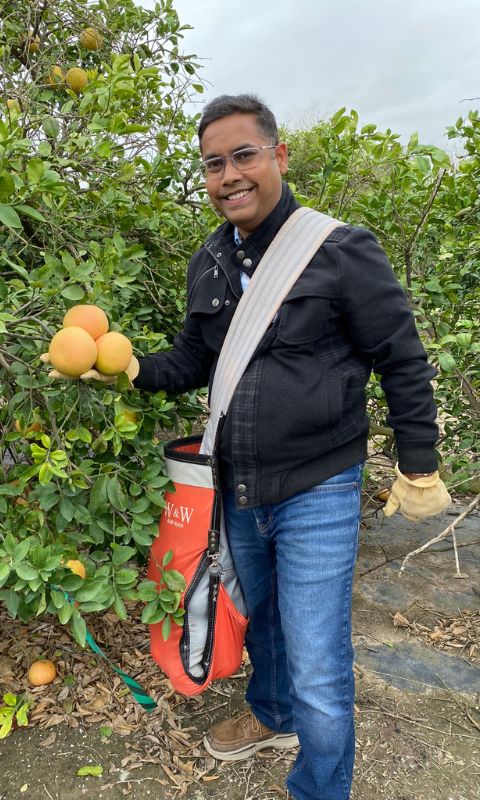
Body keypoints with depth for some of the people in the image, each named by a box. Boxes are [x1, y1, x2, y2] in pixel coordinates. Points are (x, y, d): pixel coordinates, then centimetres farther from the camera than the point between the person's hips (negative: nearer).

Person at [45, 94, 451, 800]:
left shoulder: (342, 251, -14)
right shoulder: (209, 264, 3)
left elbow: (403, 364, -9)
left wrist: (418, 470, -6)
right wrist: (136, 368, -8)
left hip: (317, 491, -6)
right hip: (239, 491, 6)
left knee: (317, 670, 0)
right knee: (259, 617, 27)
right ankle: (272, 716, 55)